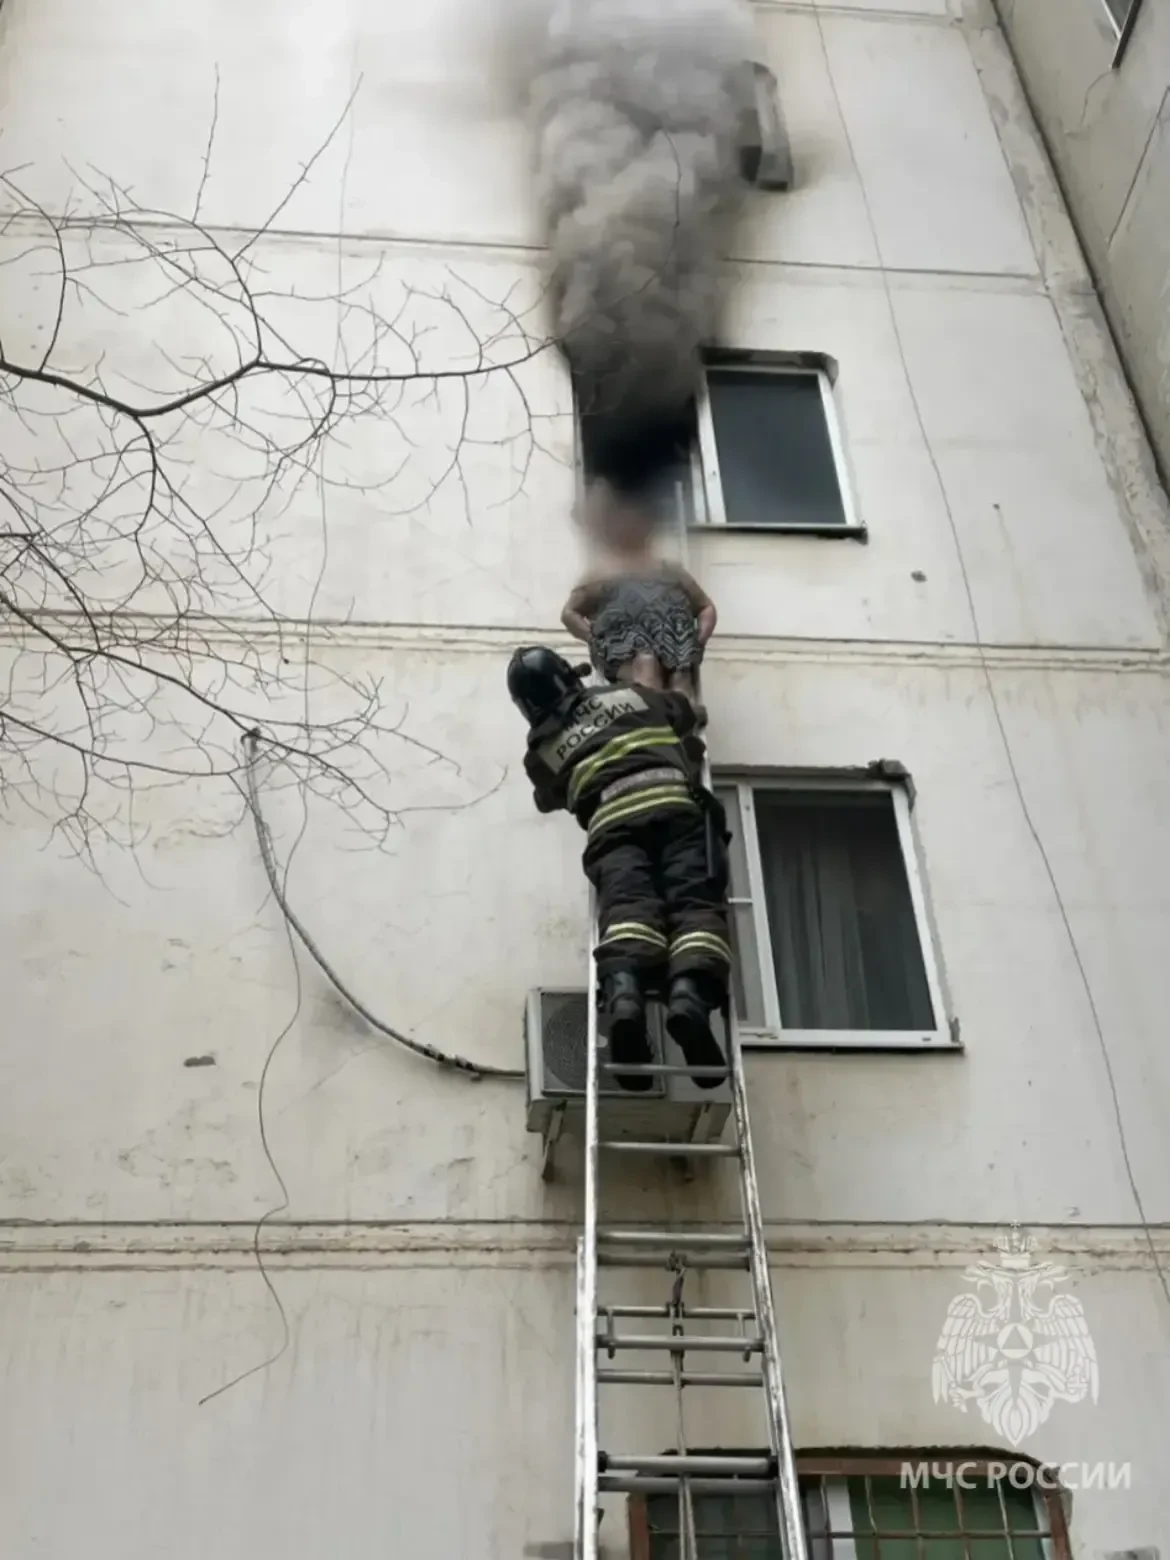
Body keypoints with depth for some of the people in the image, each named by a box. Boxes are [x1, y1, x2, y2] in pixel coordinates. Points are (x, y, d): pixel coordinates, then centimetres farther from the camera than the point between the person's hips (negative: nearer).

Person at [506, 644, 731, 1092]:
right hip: (676, 800, 0)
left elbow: (549, 800, 46)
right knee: (695, 904, -14)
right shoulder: (629, 695, 30)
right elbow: (684, 712, 47)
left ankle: (624, 992, -50)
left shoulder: (542, 750, 27)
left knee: (627, 907, -19)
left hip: (613, 818, 0)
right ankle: (691, 995, -41)